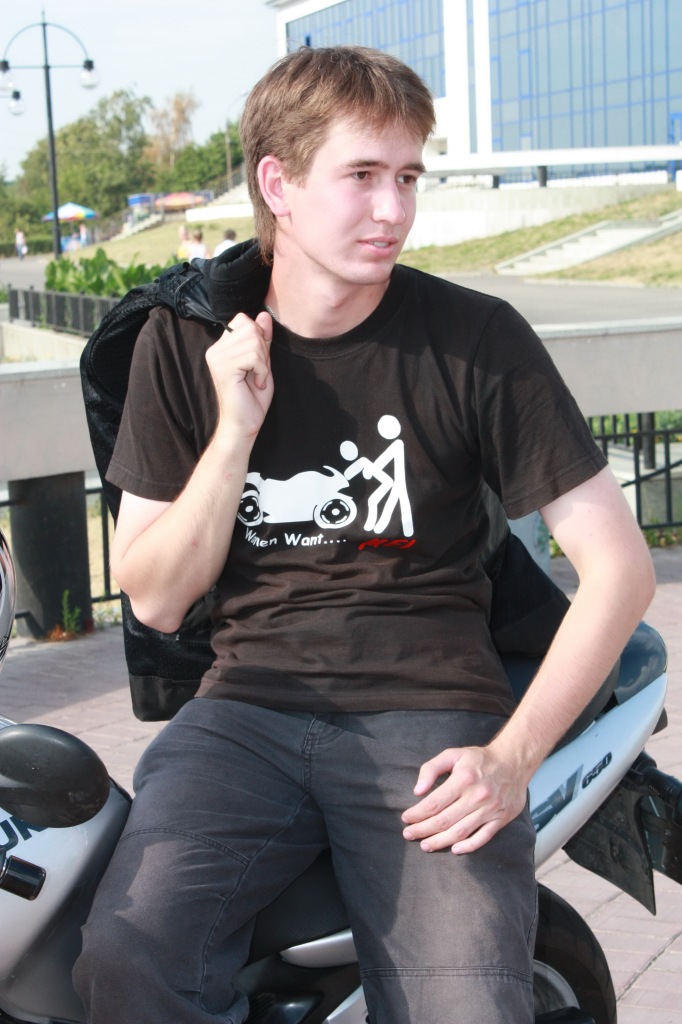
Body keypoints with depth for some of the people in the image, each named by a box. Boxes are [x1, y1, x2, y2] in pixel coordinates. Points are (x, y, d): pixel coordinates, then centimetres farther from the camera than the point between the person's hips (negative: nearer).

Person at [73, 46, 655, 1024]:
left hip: (427, 713, -1)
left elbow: (619, 564, -1)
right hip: (248, 704, 2)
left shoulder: (476, 338, -2)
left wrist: (512, 756, -11)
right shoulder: (185, 343, 6)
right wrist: (236, 428, -8)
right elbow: (155, 597, 6)